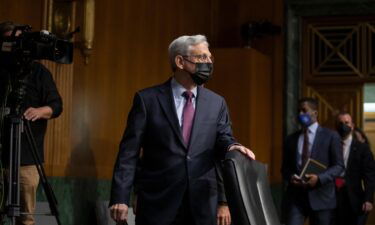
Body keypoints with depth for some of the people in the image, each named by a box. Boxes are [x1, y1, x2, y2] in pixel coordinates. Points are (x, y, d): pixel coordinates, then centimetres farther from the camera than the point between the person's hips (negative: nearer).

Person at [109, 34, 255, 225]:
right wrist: (120, 198, -11)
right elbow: (129, 152, -3)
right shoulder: (147, 99, 0)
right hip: (158, 202, -3)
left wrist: (231, 147, -18)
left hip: (202, 204, 3)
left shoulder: (216, 103, 11)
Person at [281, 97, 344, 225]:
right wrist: (290, 177, -7)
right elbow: (285, 167, 16)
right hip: (295, 196, 2)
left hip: (320, 196, -2)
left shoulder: (330, 136, 2)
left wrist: (319, 178, -16)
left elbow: (338, 165, -1)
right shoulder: (291, 139, 13)